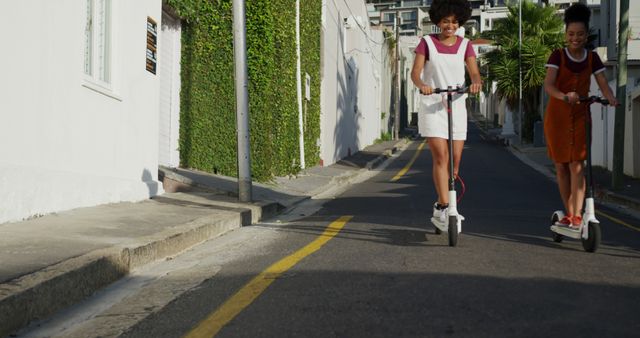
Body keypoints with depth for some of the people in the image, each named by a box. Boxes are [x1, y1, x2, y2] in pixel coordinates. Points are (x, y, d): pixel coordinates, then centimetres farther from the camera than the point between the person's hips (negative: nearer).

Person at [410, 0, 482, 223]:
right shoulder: (427, 42, 1)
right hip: (432, 106, -3)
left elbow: (474, 72, -3)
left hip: (457, 106, 3)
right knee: (440, 157, -13)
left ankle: (440, 206, 18)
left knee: (455, 159, 2)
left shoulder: (465, 45, 7)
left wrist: (476, 83, -27)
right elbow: (415, 72, -7)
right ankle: (445, 207, -11)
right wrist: (421, 85, -29)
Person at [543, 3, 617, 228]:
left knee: (577, 165, -10)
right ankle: (568, 213, 17)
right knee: (561, 166, 5)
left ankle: (577, 216, -14)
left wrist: (611, 99, -28)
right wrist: (564, 96, -39)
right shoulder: (558, 56, -6)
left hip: (580, 116, 1)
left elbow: (603, 84, -6)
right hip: (557, 116, -1)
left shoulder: (592, 58, 2)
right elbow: (548, 85, -19)